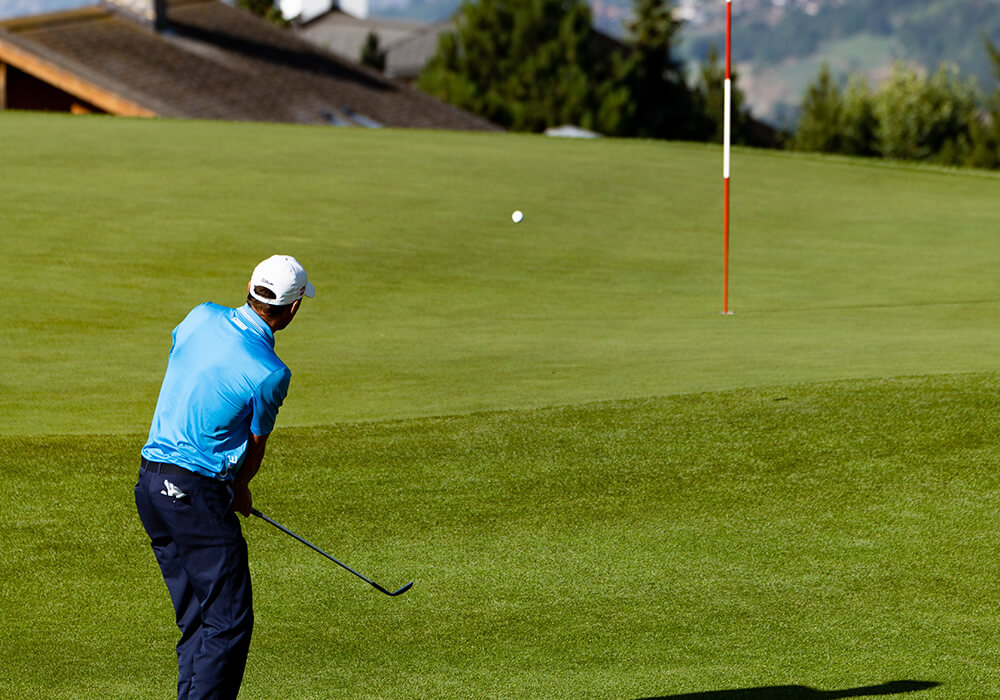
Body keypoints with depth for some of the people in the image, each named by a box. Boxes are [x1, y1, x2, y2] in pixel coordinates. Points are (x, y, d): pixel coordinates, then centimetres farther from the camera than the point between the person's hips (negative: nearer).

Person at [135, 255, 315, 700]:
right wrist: (240, 489, 25)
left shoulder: (202, 317, 3)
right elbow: (255, 447, 2)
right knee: (229, 621, -6)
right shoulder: (270, 374, -15)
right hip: (198, 493, -8)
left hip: (150, 482, 8)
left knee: (198, 620, 15)